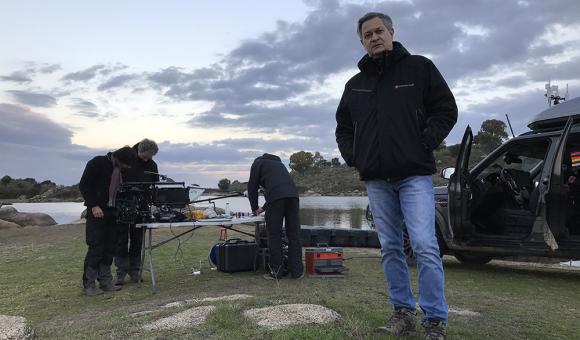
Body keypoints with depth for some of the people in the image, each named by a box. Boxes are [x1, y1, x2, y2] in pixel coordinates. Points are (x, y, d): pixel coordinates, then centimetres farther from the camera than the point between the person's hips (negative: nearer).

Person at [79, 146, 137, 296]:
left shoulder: (120, 169, 11)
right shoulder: (97, 163, -10)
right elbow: (83, 185, -11)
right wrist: (94, 205, -18)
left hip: (111, 212, 7)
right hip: (97, 211, -7)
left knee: (110, 248, 6)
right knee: (96, 247, -7)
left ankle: (105, 281, 13)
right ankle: (88, 284, 2)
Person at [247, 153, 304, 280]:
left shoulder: (258, 162, 22)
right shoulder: (278, 162, 38)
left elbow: (252, 186, 15)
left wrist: (255, 208, 28)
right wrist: (263, 208, 44)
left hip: (276, 198, -5)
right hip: (293, 195, 5)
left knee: (274, 236, 4)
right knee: (294, 235, 9)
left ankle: (276, 271, 8)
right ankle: (297, 271, 10)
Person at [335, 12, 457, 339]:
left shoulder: (419, 68, 5)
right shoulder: (355, 84, 15)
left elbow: (446, 109, 2)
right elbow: (343, 127, 23)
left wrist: (424, 145, -8)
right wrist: (353, 156, 7)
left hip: (414, 174, -4)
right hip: (376, 180, 4)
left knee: (425, 246, -10)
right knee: (391, 249, 7)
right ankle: (403, 312, 18)